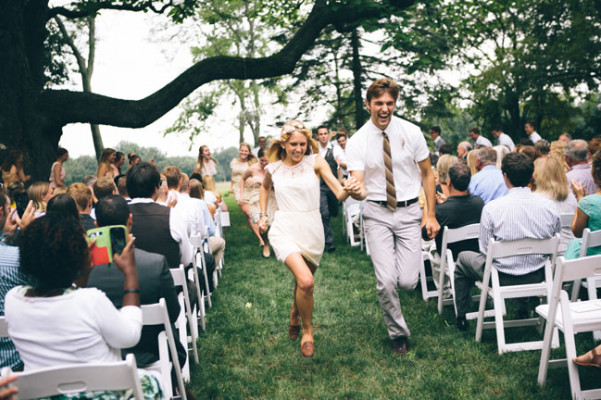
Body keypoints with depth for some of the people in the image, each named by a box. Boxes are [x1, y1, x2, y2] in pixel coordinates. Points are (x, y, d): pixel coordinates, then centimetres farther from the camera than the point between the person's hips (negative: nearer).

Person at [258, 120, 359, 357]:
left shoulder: (315, 162, -4)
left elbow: (339, 194, -14)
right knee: (306, 282, -22)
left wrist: (347, 190, -36)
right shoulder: (273, 168, 2)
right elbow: (265, 187, 26)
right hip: (285, 231, -1)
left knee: (303, 281, 16)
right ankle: (307, 330, 5)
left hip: (312, 232, 1)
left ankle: (295, 314, 52)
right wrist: (263, 215, 18)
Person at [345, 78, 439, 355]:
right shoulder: (357, 142, -7)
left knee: (408, 282, -7)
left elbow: (427, 173, 6)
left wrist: (431, 215, 2)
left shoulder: (411, 133, -4)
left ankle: (401, 268, 32)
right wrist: (355, 191, -40)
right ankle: (398, 334, 17)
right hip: (377, 213, -1)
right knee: (386, 282, -8)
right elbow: (360, 189, -15)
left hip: (409, 211, 1)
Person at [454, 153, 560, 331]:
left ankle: (462, 317, 33)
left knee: (463, 258, 24)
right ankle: (524, 306, 50)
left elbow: (485, 249, -12)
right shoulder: (549, 206, -10)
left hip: (503, 277, -4)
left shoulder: (491, 208, -21)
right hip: (538, 276, 4)